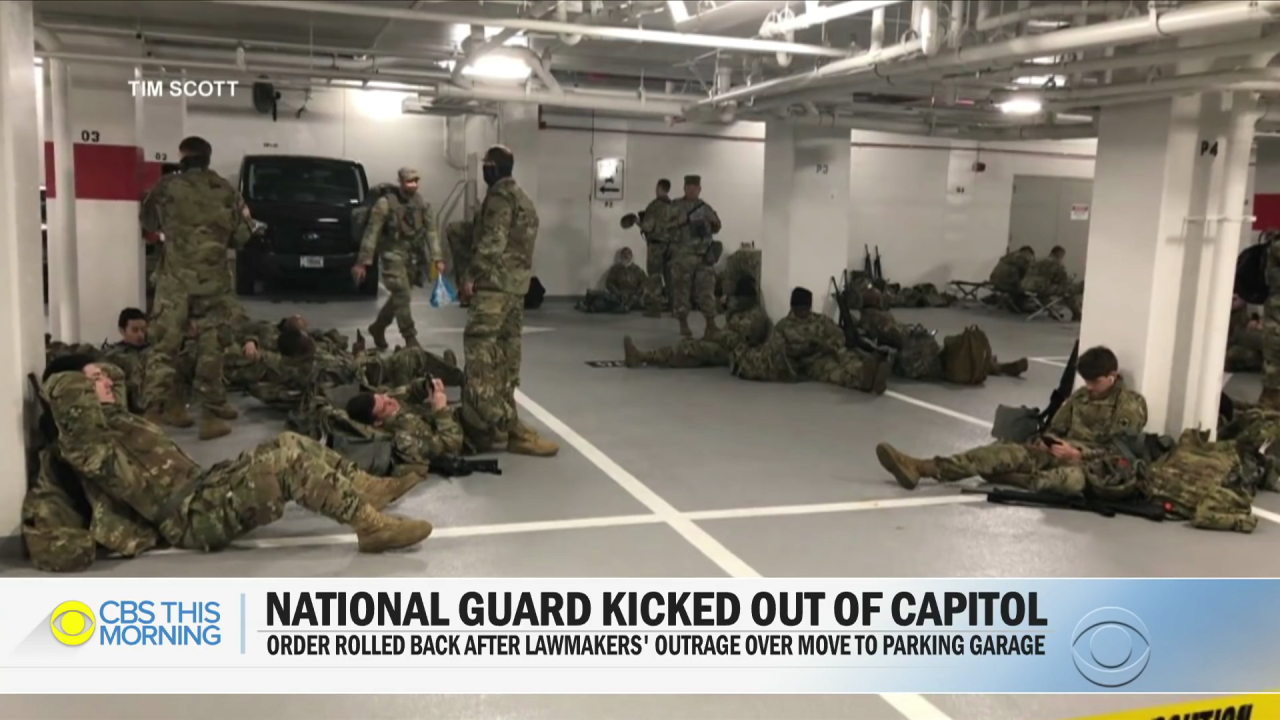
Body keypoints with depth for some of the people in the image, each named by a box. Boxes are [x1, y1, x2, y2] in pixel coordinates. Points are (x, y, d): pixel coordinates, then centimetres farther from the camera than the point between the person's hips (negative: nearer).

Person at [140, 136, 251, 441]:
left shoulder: (167, 187, 1)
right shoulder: (225, 191, 3)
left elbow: (148, 222, 17)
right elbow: (241, 236, 9)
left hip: (175, 278, 0)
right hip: (213, 279, 0)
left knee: (164, 344, 6)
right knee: (210, 347, 6)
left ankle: (157, 409, 4)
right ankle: (212, 413, 7)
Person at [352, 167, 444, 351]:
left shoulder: (421, 203, 2)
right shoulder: (386, 203, -13)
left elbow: (431, 230, 1)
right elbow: (371, 233, -12)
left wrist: (438, 258, -8)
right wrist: (362, 262, -14)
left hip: (413, 257, 6)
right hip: (393, 255, -5)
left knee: (398, 296, 14)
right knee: (402, 296, -12)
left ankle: (378, 328, 34)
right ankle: (410, 339, -4)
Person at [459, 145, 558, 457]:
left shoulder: (500, 196, -9)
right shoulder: (522, 198, 22)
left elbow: (492, 241, -18)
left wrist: (472, 276, -14)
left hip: (496, 283, -10)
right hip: (517, 283, 10)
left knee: (481, 350, -12)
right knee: (506, 349, 11)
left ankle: (489, 422, -18)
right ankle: (504, 422, 16)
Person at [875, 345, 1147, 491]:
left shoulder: (1131, 405, -2)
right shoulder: (1080, 396, 19)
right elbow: (1056, 428, 23)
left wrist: (1078, 454, -20)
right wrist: (1045, 442, -2)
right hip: (1059, 453, 9)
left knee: (1073, 480, -44)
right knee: (1005, 451, -19)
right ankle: (921, 467, -36)